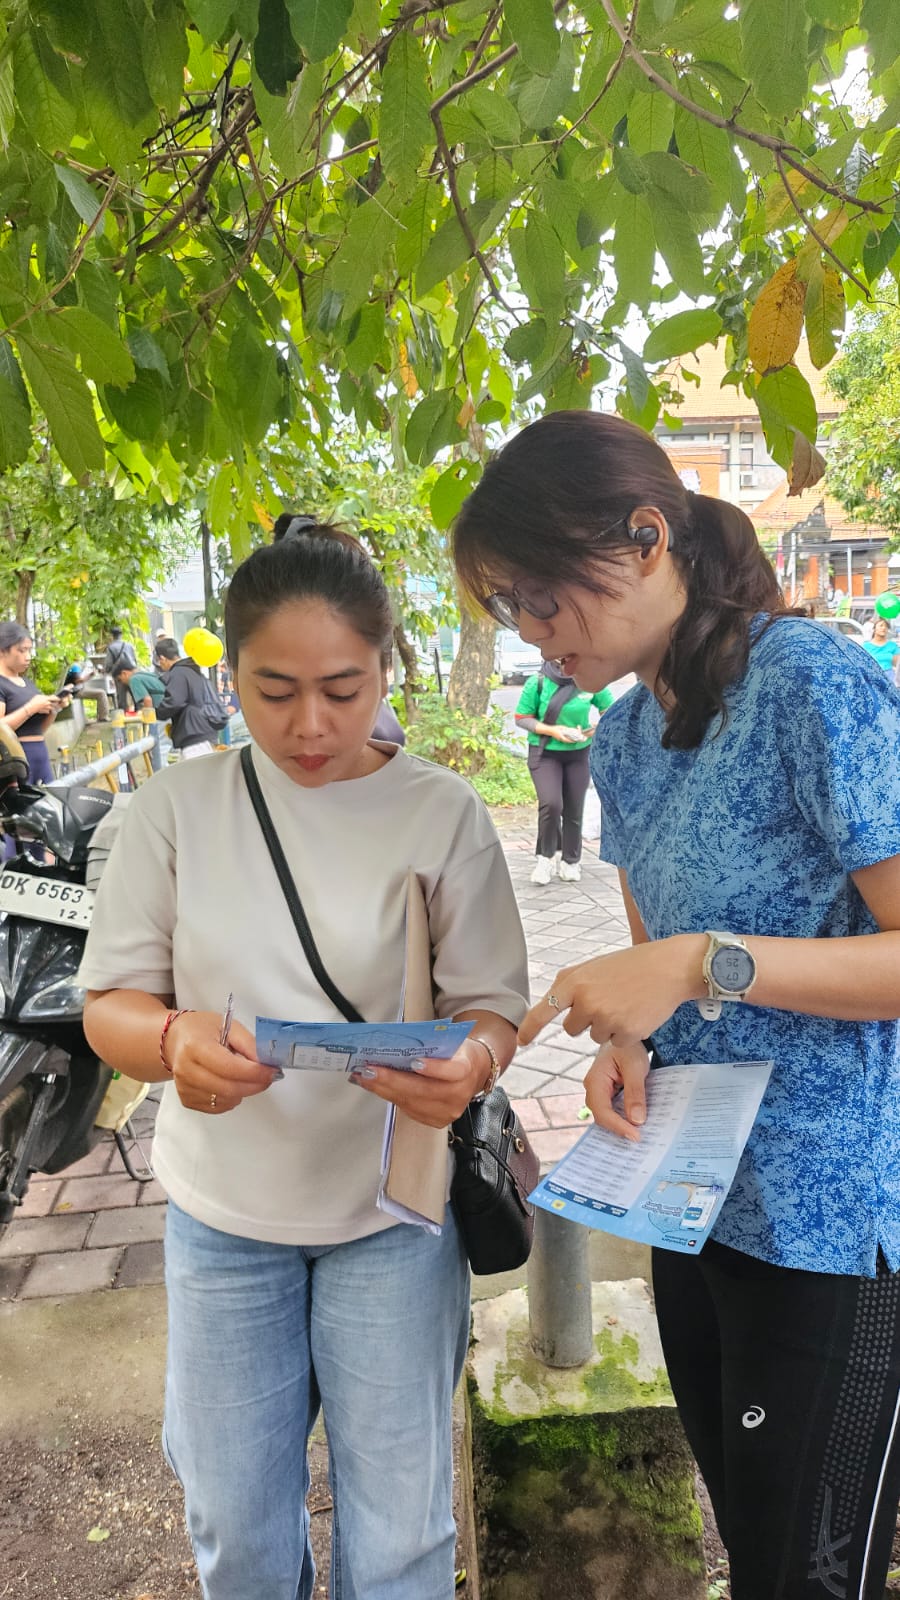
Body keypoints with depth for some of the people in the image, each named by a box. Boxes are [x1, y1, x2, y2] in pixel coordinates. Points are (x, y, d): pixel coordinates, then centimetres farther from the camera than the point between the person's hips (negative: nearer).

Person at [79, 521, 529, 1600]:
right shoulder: (177, 806, -7)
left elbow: (491, 1003, -6)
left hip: (392, 1211, -1)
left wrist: (472, 1063, -29)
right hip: (222, 1213, 2)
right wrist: (173, 1041, -29)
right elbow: (111, 1002, -5)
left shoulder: (442, 811, -10)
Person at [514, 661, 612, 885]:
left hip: (579, 754, 2)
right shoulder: (537, 683, -12)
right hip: (545, 753, -2)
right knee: (551, 803, -19)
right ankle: (546, 856, 4)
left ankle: (571, 861, 28)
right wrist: (551, 730, -21)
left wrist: (595, 729, -15)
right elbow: (521, 718, -6)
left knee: (574, 809, 9)